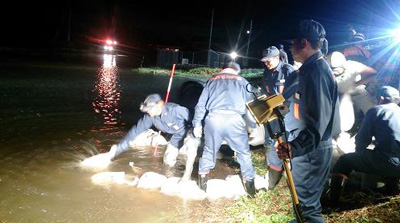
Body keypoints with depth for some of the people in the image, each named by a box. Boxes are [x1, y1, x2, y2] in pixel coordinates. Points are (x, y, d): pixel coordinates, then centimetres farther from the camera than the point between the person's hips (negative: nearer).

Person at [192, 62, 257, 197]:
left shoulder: (212, 80, 25)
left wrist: (197, 124, 21)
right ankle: (249, 182, 17)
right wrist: (252, 126, 23)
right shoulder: (242, 81, 20)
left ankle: (203, 176, 26)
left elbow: (201, 104, 19)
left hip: (213, 118, 2)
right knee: (244, 152, 13)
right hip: (234, 119, -2)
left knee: (209, 150, 20)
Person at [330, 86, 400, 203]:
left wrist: (359, 151, 23)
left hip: (386, 162, -6)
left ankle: (333, 198, 9)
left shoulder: (375, 111, 4)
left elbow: (362, 139, 2)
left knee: (345, 160, 14)